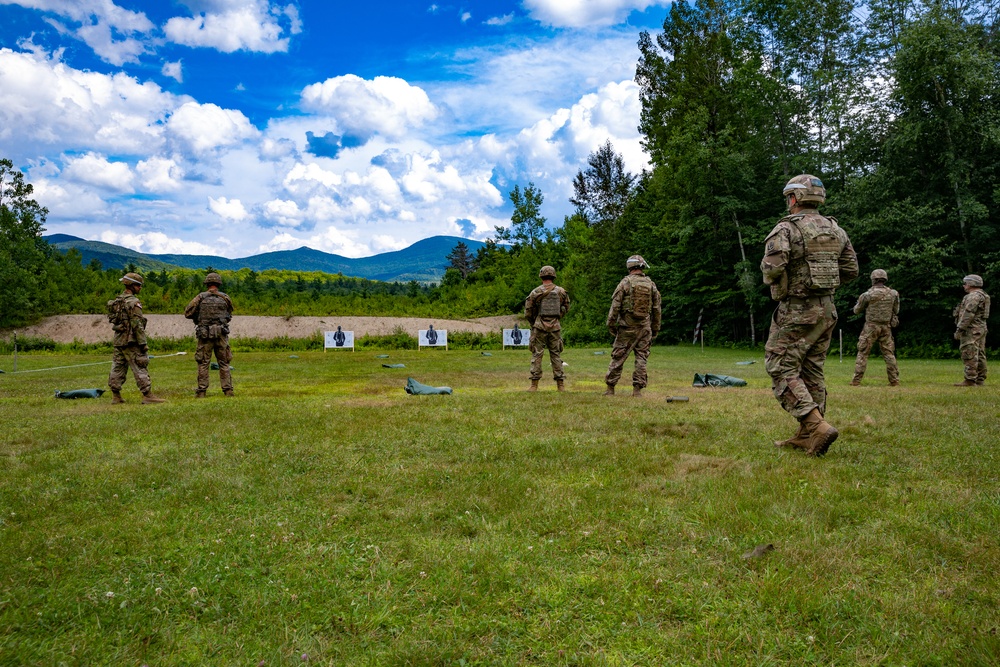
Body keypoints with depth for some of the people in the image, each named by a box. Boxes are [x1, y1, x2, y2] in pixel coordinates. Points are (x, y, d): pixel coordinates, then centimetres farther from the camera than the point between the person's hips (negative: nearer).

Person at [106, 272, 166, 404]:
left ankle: (116, 396, 14)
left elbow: (114, 320, 19)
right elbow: (137, 325, -18)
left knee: (118, 368, 10)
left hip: (118, 340, 9)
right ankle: (148, 395, -6)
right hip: (131, 341, -9)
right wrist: (143, 343, -17)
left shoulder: (117, 300, 14)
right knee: (140, 368, -6)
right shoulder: (133, 302, -14)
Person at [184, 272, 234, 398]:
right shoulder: (225, 298, 2)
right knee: (224, 363, 8)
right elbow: (229, 315, 15)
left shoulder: (200, 297, -2)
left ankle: (201, 391, 5)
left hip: (205, 335, -1)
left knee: (203, 364, 6)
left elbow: (187, 313, 1)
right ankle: (228, 390, 5)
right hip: (221, 334, 1)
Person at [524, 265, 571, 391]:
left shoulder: (536, 292, -5)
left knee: (537, 355, 2)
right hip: (555, 327, 2)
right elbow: (566, 307, 15)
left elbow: (528, 311, -1)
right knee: (556, 355, 9)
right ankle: (561, 384, 9)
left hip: (540, 326, -2)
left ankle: (534, 385, 1)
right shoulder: (561, 291, 4)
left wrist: (533, 323, 15)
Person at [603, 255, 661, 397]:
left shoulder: (625, 283, -5)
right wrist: (655, 329, 16)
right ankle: (637, 389, 4)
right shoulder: (651, 284, 6)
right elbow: (656, 309, 9)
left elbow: (615, 305, -8)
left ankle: (610, 388, 7)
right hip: (644, 327, 3)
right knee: (641, 357, 7)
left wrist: (610, 324, -1)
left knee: (618, 357, 3)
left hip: (627, 326, -3)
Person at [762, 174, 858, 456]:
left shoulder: (786, 228, -13)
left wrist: (770, 277, -5)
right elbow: (851, 270, 13)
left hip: (796, 311, -8)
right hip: (826, 309, 8)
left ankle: (817, 426, -15)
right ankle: (807, 436, 18)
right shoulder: (835, 229, 11)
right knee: (812, 372, 13)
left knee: (782, 371, -3)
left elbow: (772, 267, -26)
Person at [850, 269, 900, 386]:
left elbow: (857, 311, 2)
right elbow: (896, 311, 14)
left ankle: (856, 380, 1)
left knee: (862, 353, 2)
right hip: (886, 327, 3)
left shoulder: (868, 295, -10)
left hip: (871, 327, -3)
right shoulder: (893, 293, 1)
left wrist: (859, 301, 21)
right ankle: (895, 380, 11)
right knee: (889, 354, 10)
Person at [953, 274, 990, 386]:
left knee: (970, 356, -11)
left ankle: (970, 380, -13)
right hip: (981, 328, 11)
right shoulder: (982, 296, 20)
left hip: (971, 330, -11)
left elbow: (968, 315, -20)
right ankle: (980, 380, 13)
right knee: (980, 355, 10)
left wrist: (959, 329, -19)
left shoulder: (973, 296, -14)